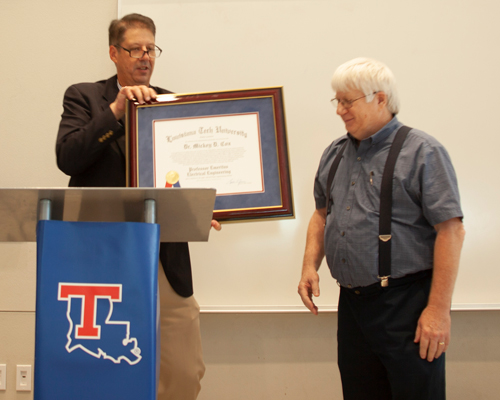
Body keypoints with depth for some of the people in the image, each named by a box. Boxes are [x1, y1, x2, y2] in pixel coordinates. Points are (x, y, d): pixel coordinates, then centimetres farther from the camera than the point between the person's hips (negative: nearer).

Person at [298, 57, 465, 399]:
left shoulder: (422, 151, -9)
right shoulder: (334, 154, 12)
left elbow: (451, 230, -13)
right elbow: (322, 214, 23)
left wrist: (439, 309, -17)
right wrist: (310, 266, 7)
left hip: (406, 305, -6)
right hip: (351, 303, 6)